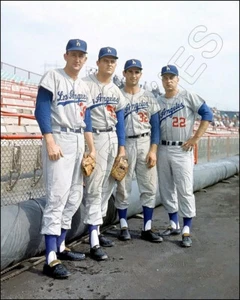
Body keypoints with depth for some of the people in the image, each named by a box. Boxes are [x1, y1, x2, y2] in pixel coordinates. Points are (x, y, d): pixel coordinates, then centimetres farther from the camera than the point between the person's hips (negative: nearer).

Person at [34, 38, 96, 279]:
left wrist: (91, 148, 11)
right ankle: (51, 259, -13)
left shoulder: (84, 87, 17)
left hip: (79, 142, 8)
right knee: (57, 196, -14)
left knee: (74, 197, 8)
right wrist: (50, 143, -21)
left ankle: (60, 247, 19)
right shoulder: (52, 77, -3)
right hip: (59, 139, -8)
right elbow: (41, 111, -11)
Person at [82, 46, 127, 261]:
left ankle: (96, 230, 22)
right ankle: (94, 243, -7)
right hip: (94, 138, -7)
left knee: (108, 187, 10)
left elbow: (120, 120, 15)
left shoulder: (116, 91, 14)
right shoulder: (85, 84, -7)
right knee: (94, 188, -9)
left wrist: (121, 146, 9)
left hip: (113, 138, 7)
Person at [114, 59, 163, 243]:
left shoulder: (149, 97, 9)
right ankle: (124, 226, 16)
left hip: (145, 143, 2)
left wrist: (153, 150, -4)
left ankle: (147, 229, 11)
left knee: (149, 187, 2)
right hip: (123, 144, -2)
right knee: (123, 187, 3)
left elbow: (155, 125, 6)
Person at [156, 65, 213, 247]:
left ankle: (187, 231, 2)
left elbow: (207, 115, -6)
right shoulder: (158, 102, 10)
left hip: (182, 150, -5)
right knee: (166, 190, 10)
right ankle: (174, 225, 25)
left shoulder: (188, 97, -2)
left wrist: (195, 139, -10)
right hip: (163, 150, 5)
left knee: (185, 190, -6)